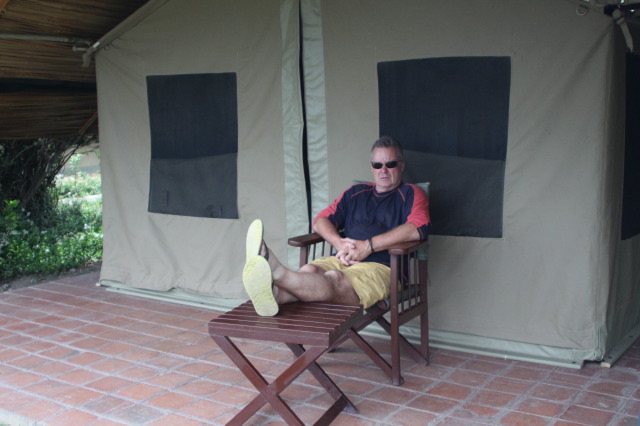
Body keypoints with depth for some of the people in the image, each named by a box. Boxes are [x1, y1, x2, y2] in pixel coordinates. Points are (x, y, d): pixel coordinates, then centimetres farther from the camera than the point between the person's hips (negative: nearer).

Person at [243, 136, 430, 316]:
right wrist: (339, 243, -3)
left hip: (380, 266, -5)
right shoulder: (356, 193, 29)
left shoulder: (411, 194, 15)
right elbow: (321, 220, 21)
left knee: (334, 279, -36)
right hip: (343, 260, 5)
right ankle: (273, 294, -62)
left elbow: (418, 229, -6)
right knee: (309, 270, -30)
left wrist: (368, 246, -12)